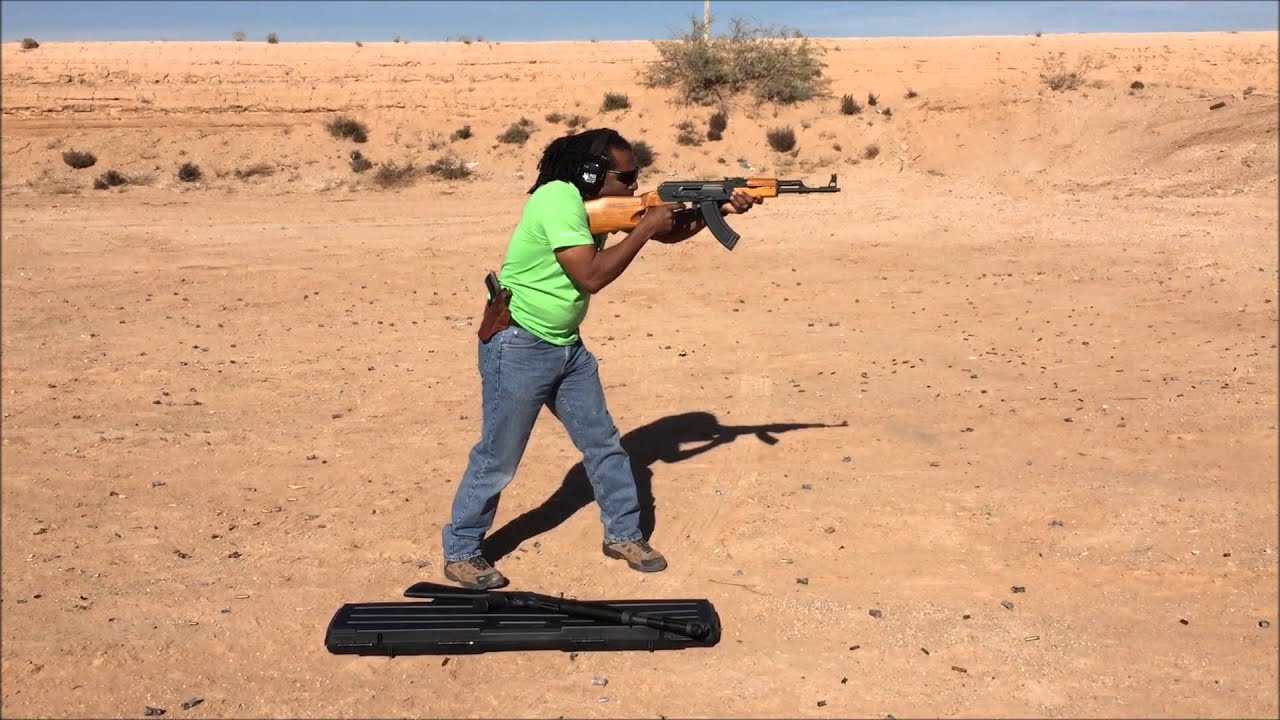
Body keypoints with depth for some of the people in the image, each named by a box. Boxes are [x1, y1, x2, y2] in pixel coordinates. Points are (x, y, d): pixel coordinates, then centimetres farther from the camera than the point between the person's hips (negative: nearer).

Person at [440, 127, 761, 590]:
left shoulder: (603, 201, 4)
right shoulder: (558, 198, -23)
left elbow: (669, 232, 9)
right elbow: (591, 276, -29)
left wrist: (720, 208, -6)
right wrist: (644, 229, -22)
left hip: (566, 346, 9)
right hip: (517, 347, -9)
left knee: (604, 442, 12)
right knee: (498, 458, 1)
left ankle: (623, 534, 27)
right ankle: (460, 553, 17)